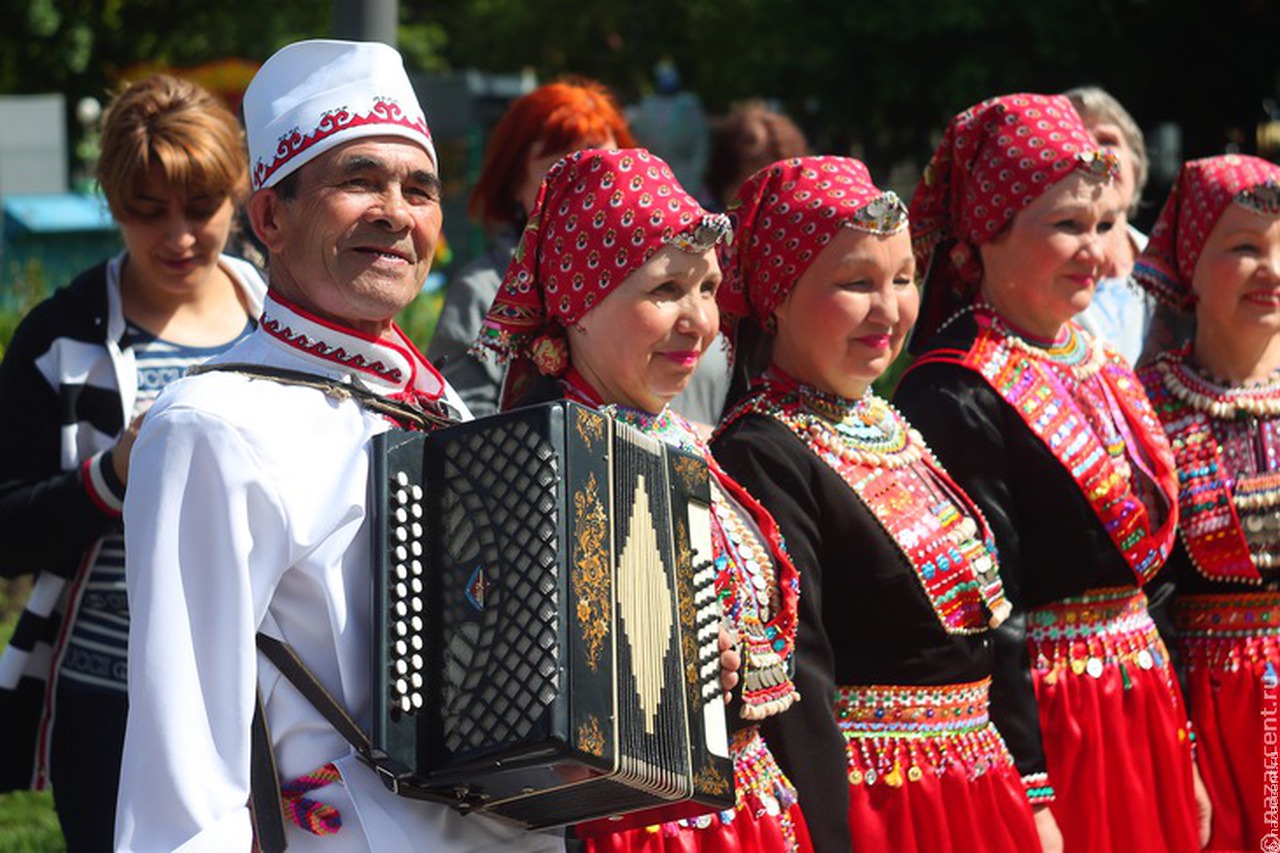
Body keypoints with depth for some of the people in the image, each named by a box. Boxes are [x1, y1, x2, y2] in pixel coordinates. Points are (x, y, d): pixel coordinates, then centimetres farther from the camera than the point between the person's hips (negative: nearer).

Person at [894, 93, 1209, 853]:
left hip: (1142, 713, 8)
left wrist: (1182, 753, 17)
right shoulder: (956, 399, -14)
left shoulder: (1103, 370, 12)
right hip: (1047, 724, -8)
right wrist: (1028, 792, -20)